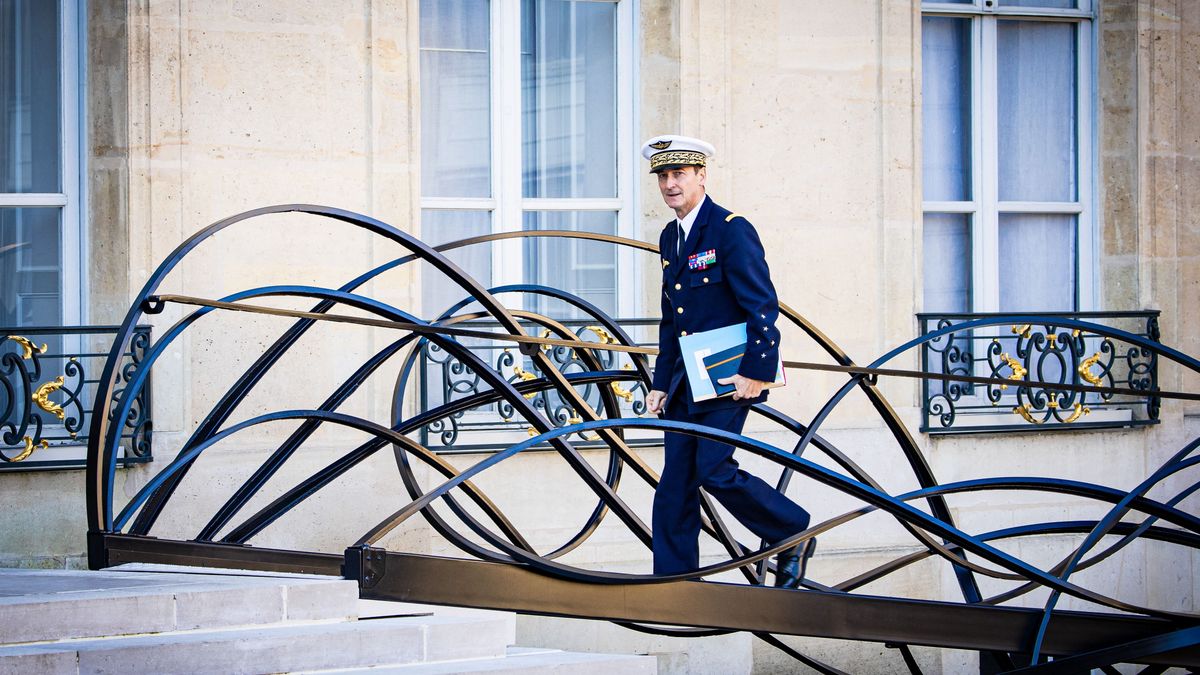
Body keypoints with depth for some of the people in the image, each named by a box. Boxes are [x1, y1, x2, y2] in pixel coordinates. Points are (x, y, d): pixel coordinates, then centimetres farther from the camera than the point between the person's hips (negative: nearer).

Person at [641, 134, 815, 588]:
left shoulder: (732, 230, -11)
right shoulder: (670, 238, 15)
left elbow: (763, 306, -15)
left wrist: (756, 372, -21)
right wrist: (661, 383, 15)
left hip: (728, 377, -8)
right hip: (686, 381, 8)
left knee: (714, 471, -14)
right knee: (675, 482, 4)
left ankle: (794, 534, 6)